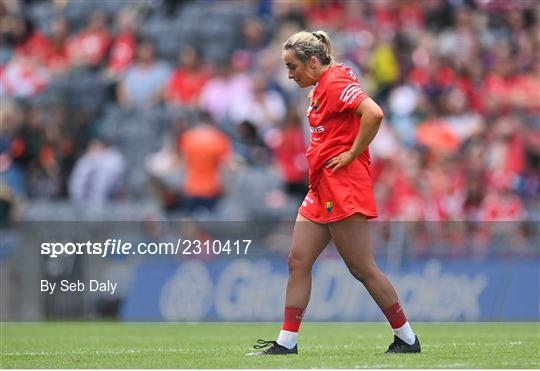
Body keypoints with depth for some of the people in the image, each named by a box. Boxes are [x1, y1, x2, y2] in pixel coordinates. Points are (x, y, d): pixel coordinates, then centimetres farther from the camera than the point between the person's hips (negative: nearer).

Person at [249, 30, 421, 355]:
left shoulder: (336, 83, -13)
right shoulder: (321, 88, 17)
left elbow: (374, 114, -27)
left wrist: (352, 154, -20)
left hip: (343, 189, -10)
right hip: (321, 189, 10)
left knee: (363, 268, -4)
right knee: (298, 261, 4)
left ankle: (407, 338, 6)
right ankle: (287, 343, 5)